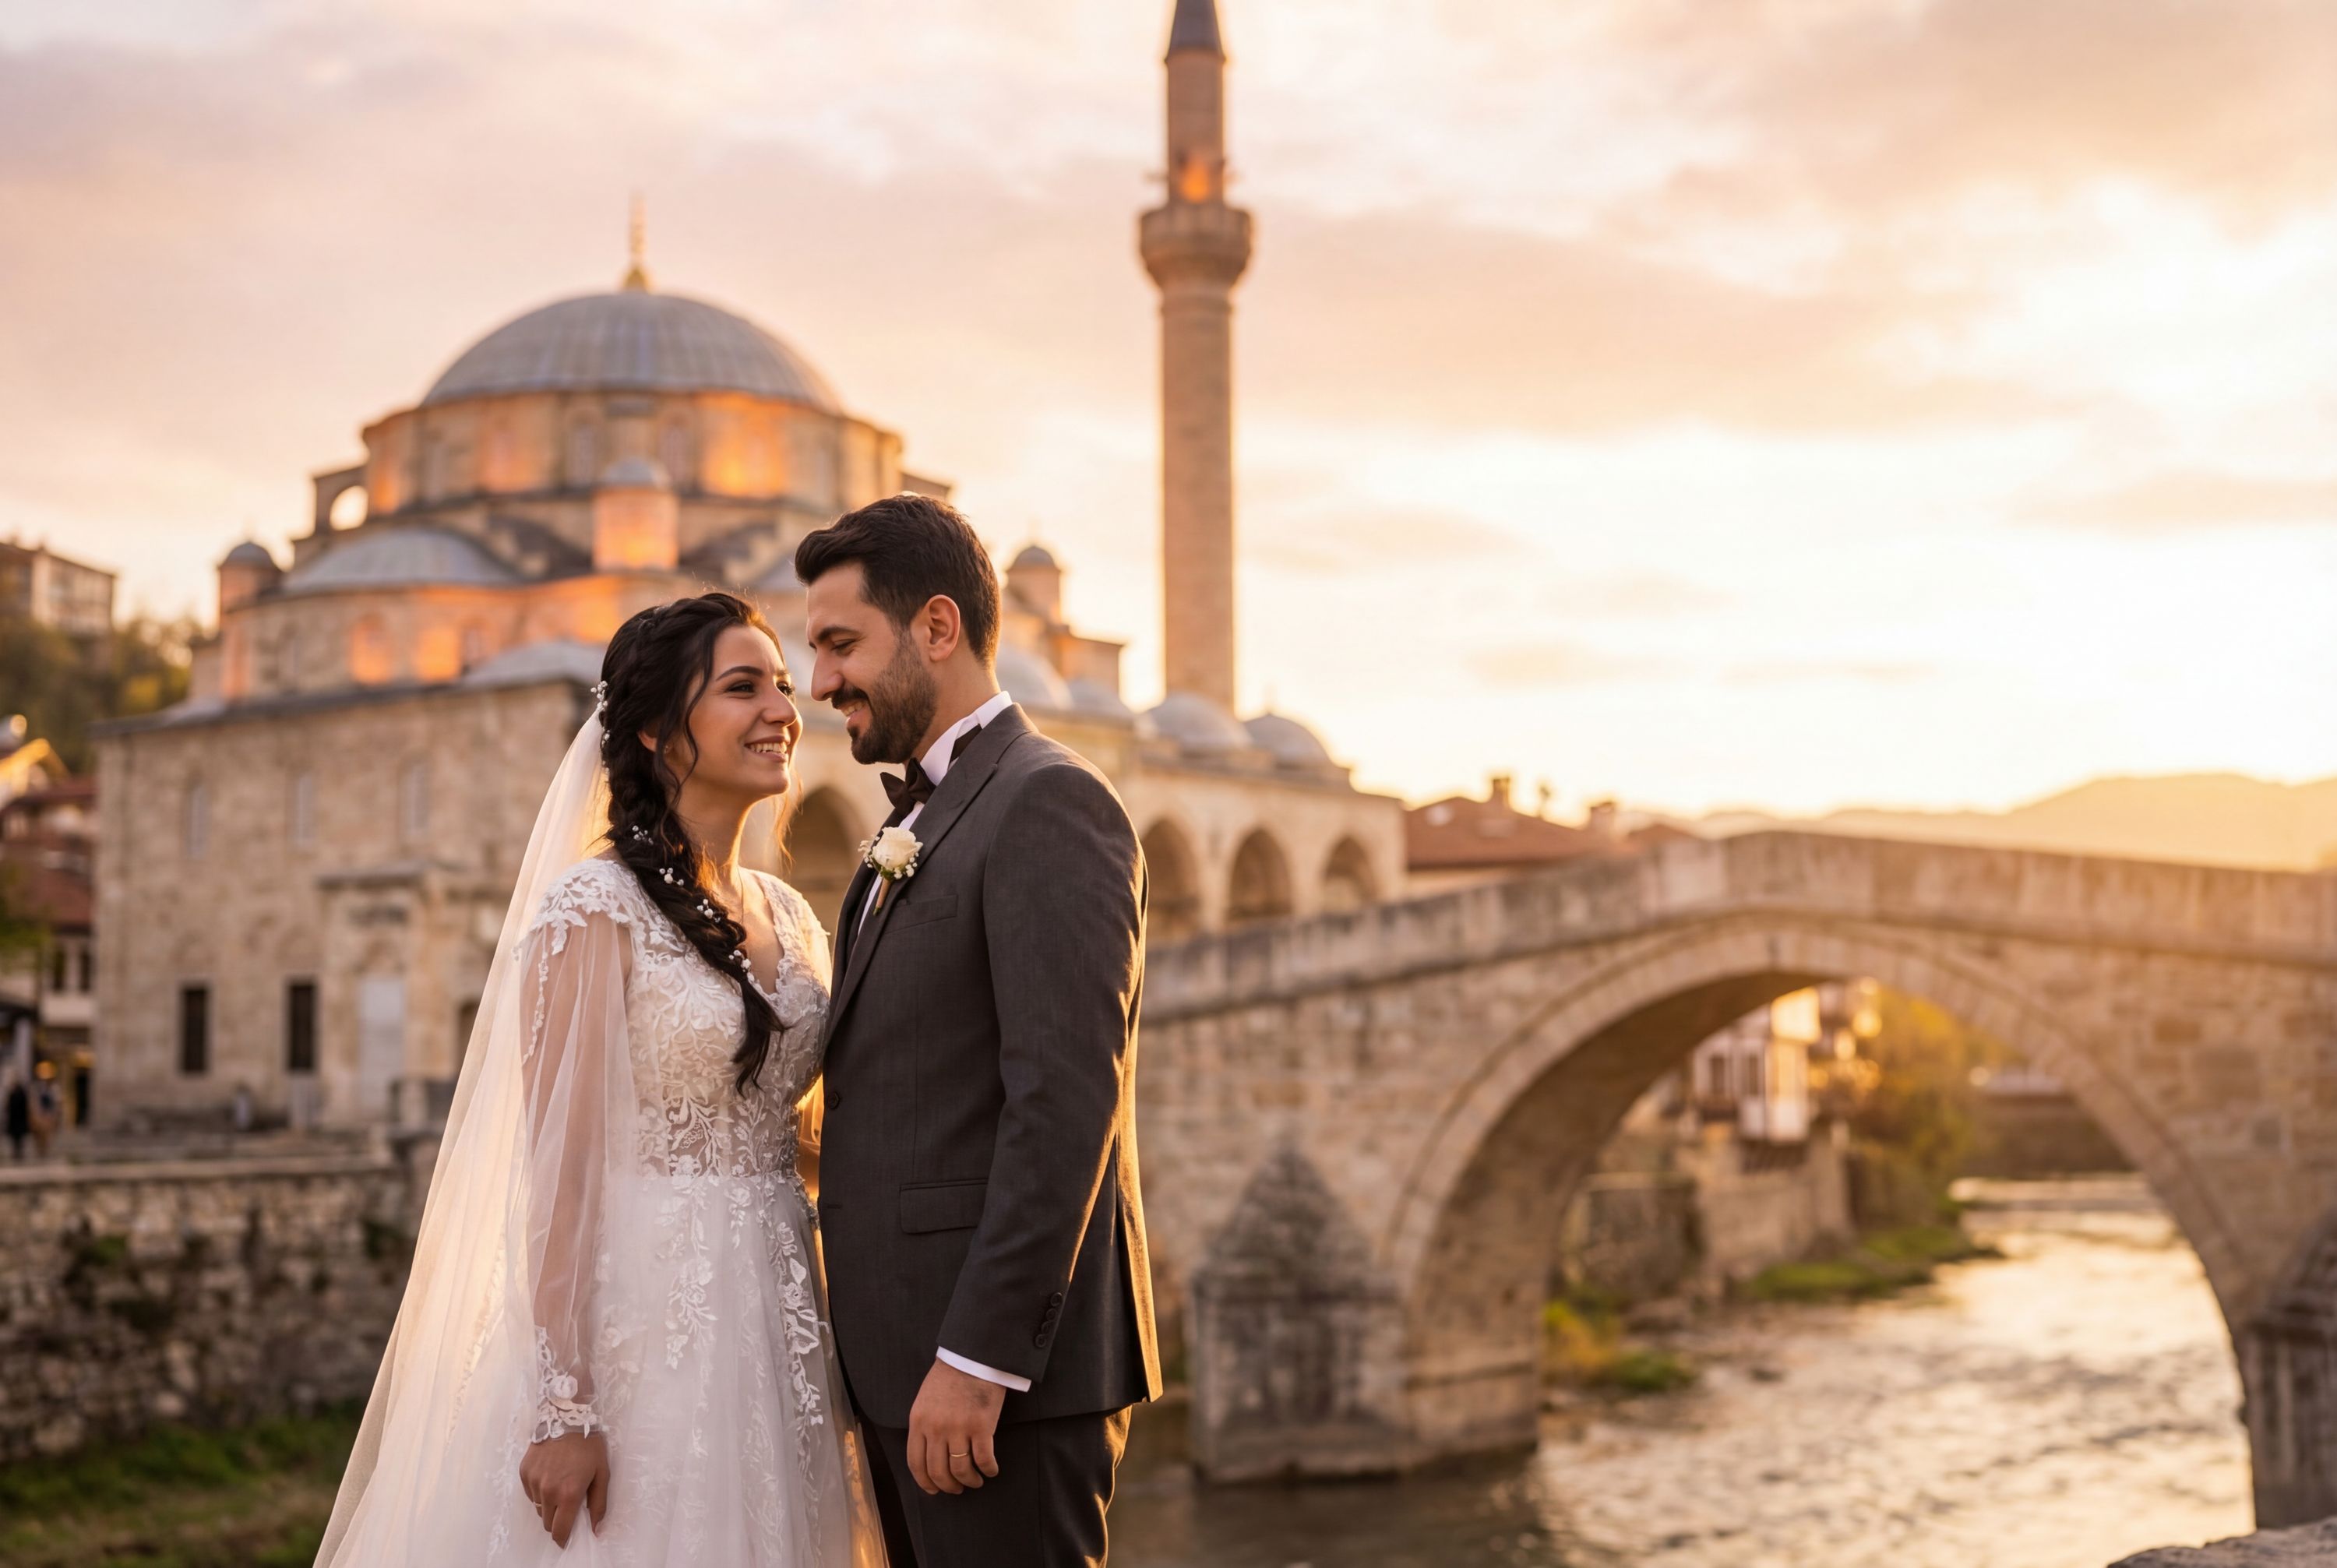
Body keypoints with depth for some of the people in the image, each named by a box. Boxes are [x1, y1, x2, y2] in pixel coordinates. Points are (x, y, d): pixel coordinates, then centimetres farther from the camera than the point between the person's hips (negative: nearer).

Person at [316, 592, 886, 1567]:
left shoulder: (790, 917, 10)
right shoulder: (596, 911, -11)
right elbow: (557, 1164, -14)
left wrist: (833, 1360, 12)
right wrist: (563, 1405, -18)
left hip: (776, 1331, 7)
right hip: (639, 1328, -7)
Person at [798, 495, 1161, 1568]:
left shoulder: (1047, 804, -11)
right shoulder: (920, 829, 19)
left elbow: (1067, 1104, -20)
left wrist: (977, 1358, -22)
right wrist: (898, 1360, 14)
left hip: (1007, 1359, -9)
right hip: (914, 1358, 9)